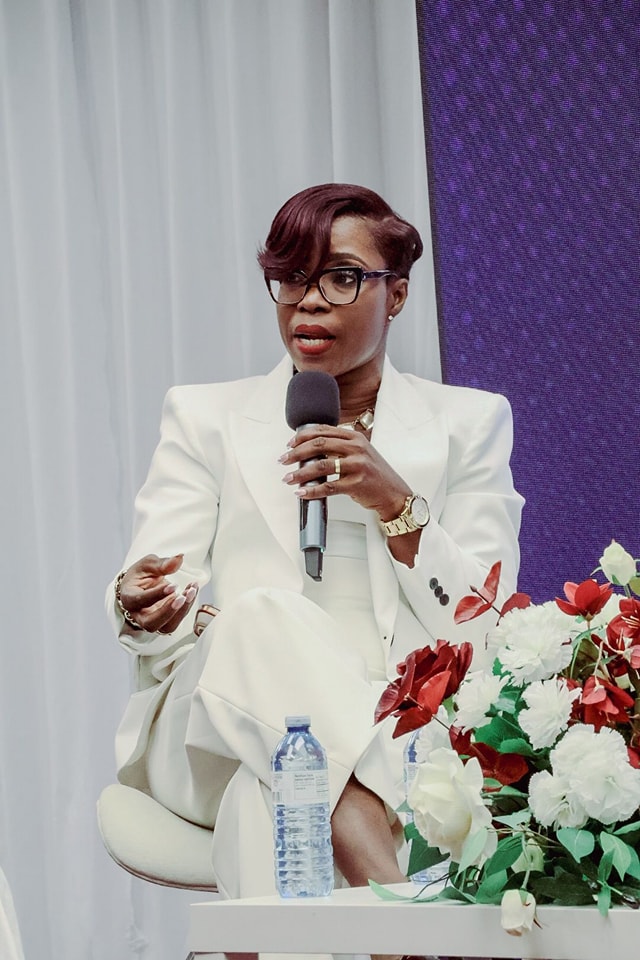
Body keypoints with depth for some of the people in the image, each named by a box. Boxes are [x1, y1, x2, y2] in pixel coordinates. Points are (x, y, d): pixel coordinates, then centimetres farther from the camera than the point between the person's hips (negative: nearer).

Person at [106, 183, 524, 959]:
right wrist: (143, 609, -24)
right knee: (264, 613, -35)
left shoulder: (468, 423, 15)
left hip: (399, 738, -1)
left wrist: (396, 505, -13)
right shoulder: (205, 417, 16)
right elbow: (153, 612, 2)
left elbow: (480, 628, 3)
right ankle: (394, 891, -47)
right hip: (217, 740, 1)